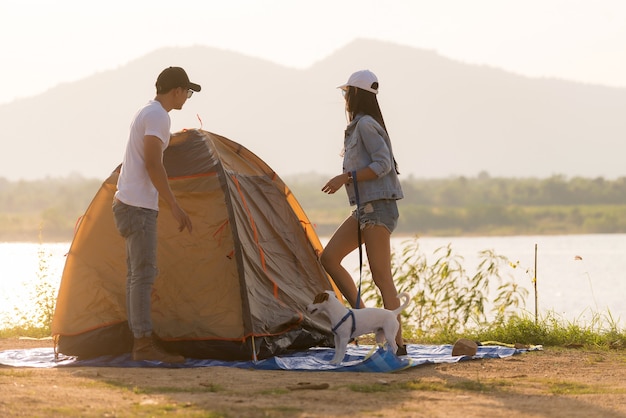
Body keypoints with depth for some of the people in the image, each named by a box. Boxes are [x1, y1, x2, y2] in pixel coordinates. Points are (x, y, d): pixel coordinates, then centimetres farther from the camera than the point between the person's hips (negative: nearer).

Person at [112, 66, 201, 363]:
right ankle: (144, 344, -14)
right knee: (144, 274, -12)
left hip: (127, 203, 10)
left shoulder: (145, 113, 19)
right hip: (139, 206, -10)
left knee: (137, 274, 10)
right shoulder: (158, 116, -13)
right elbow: (153, 164, -21)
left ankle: (140, 341, 11)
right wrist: (175, 207, -19)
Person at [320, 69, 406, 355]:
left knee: (381, 276, -11)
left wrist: (346, 178, -19)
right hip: (365, 207, 11)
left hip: (378, 208, -11)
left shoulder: (366, 125, -11)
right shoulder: (359, 126, 18)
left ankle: (397, 342, -10)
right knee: (328, 258, 9)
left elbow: (383, 164, -20)